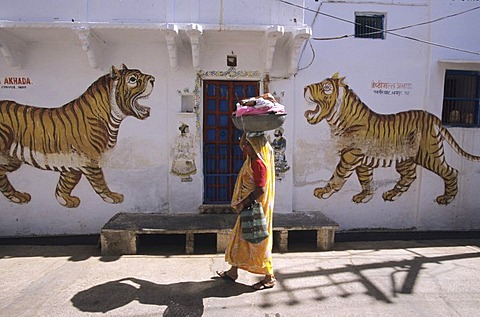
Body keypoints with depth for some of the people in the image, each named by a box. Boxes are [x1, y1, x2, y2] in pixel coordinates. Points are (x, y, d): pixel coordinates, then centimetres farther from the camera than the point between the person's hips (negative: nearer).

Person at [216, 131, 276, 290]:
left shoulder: (259, 164, -21)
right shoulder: (252, 159, 8)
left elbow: (260, 189, -26)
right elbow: (242, 145, 25)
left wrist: (243, 203, -21)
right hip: (248, 207, 10)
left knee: (257, 242, 1)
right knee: (239, 239, 18)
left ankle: (269, 278, 15)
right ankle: (233, 271, 33)